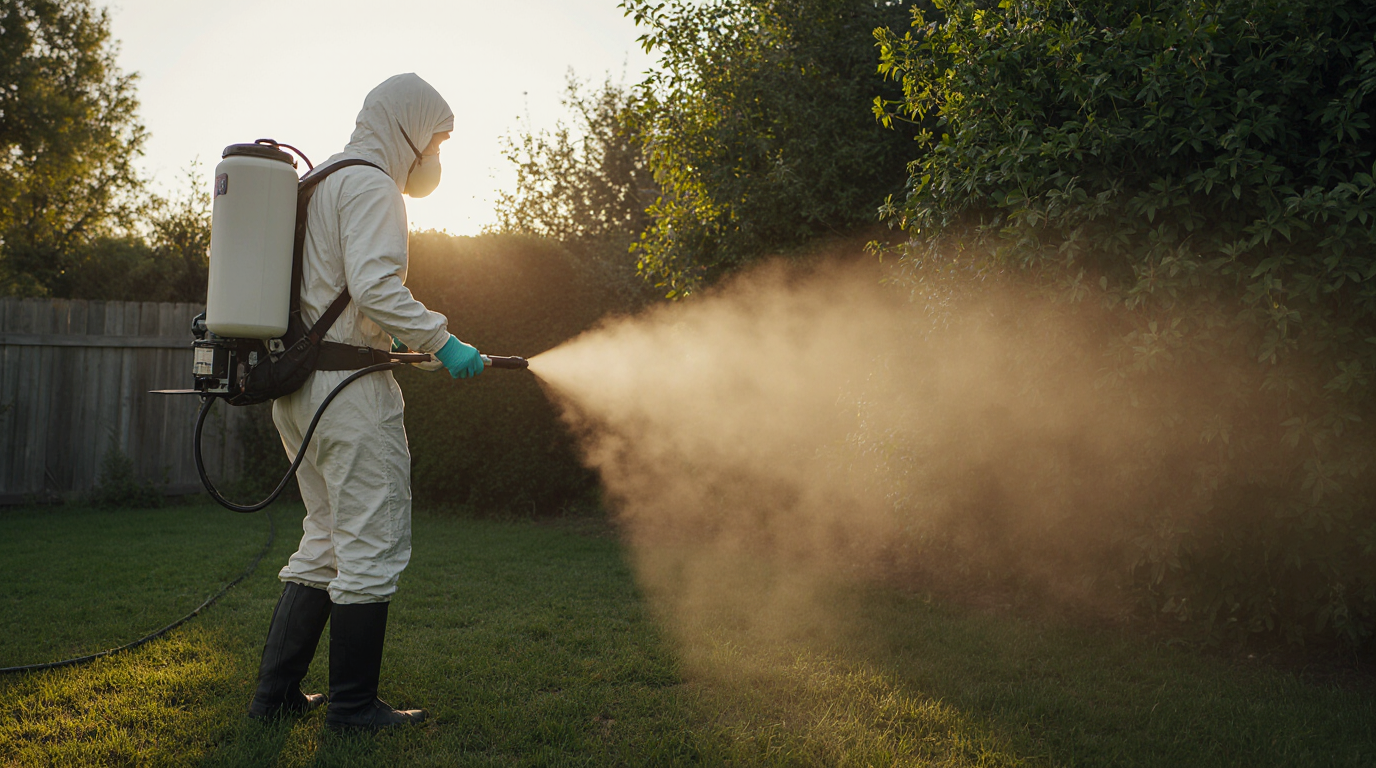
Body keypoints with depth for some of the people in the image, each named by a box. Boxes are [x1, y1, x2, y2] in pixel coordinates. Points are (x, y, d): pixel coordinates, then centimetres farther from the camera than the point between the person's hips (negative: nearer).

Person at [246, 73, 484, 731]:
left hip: (297, 384, 10)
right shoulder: (371, 185, -10)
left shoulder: (316, 182, 21)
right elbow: (375, 284, -23)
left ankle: (276, 693, 18)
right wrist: (441, 341, -18)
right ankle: (353, 705, 3)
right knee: (373, 546, -3)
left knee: (325, 540, 16)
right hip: (350, 386, -10)